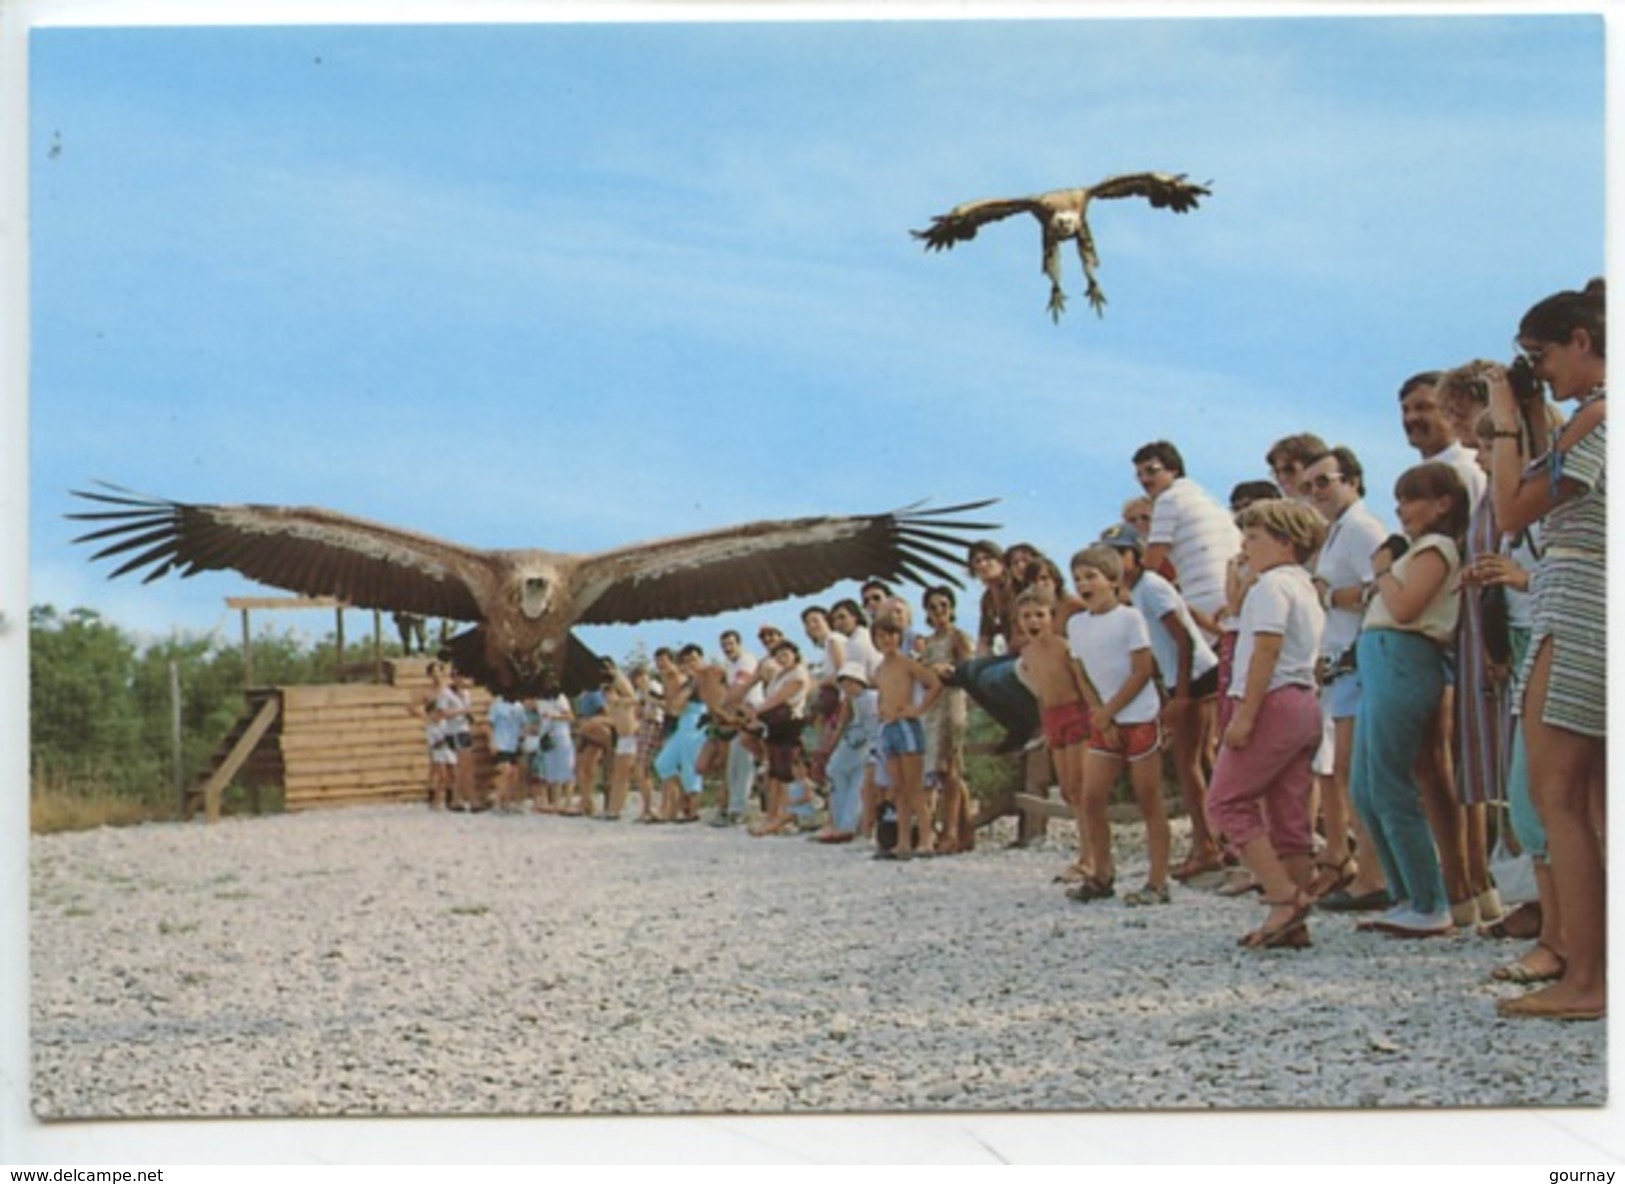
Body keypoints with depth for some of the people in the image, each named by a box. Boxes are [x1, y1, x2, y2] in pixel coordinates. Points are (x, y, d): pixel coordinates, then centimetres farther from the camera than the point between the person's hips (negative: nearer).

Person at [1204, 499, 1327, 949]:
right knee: (1290, 815, 7)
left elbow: (1267, 649, -17)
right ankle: (1294, 922, 6)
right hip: (1306, 704, 10)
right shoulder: (1306, 588, 21)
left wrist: (1244, 714, -20)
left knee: (1226, 801, -6)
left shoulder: (1271, 584, -8)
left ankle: (1284, 897, -14)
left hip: (1274, 703, -10)